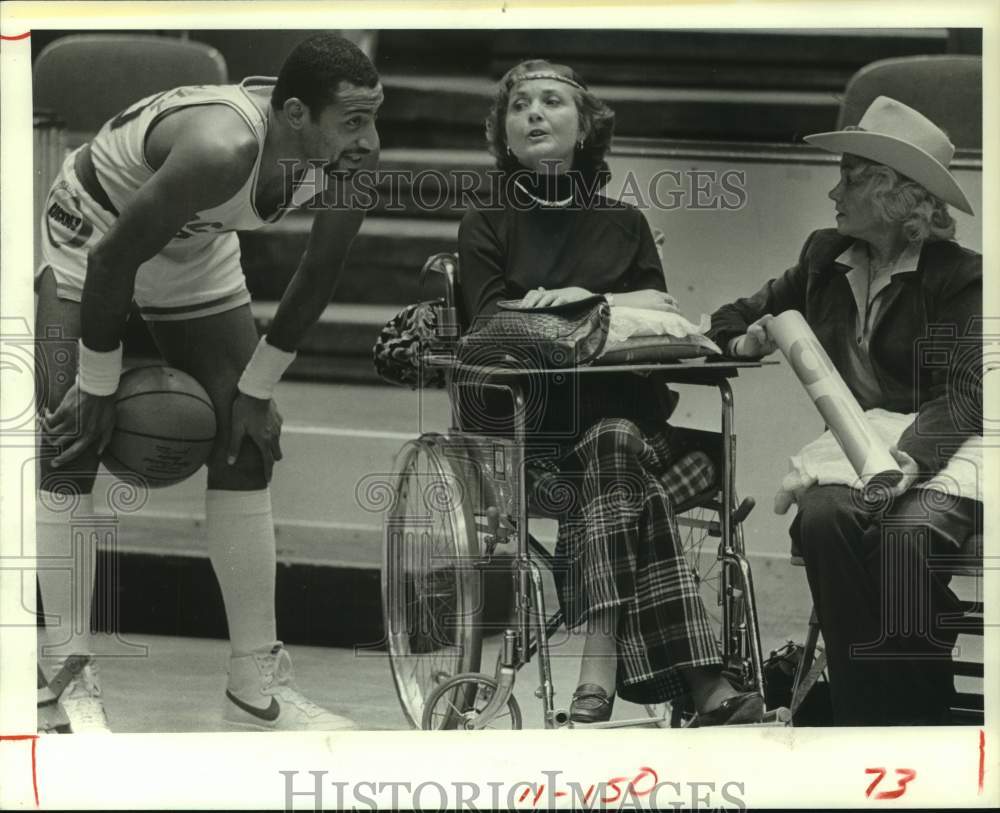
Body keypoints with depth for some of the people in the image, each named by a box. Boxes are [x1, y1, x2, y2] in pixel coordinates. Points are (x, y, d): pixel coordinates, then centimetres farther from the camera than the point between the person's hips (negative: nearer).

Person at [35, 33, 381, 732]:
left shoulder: (354, 158, -24)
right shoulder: (223, 149, -43)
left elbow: (321, 273, -6)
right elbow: (115, 259, -32)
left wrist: (258, 385, -1)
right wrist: (99, 381, -22)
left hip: (198, 252, 7)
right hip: (92, 240, -6)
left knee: (247, 447, 1)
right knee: (72, 443, -16)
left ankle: (256, 683, 7)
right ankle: (69, 681, -12)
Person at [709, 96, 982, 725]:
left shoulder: (959, 275, -1)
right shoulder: (824, 259, 17)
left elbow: (965, 391, -12)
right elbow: (738, 317, 31)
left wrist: (912, 456, -31)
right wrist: (744, 338, 5)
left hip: (934, 457, -4)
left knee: (905, 534, -36)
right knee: (823, 519, -31)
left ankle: (920, 718, -26)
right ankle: (861, 715, -29)